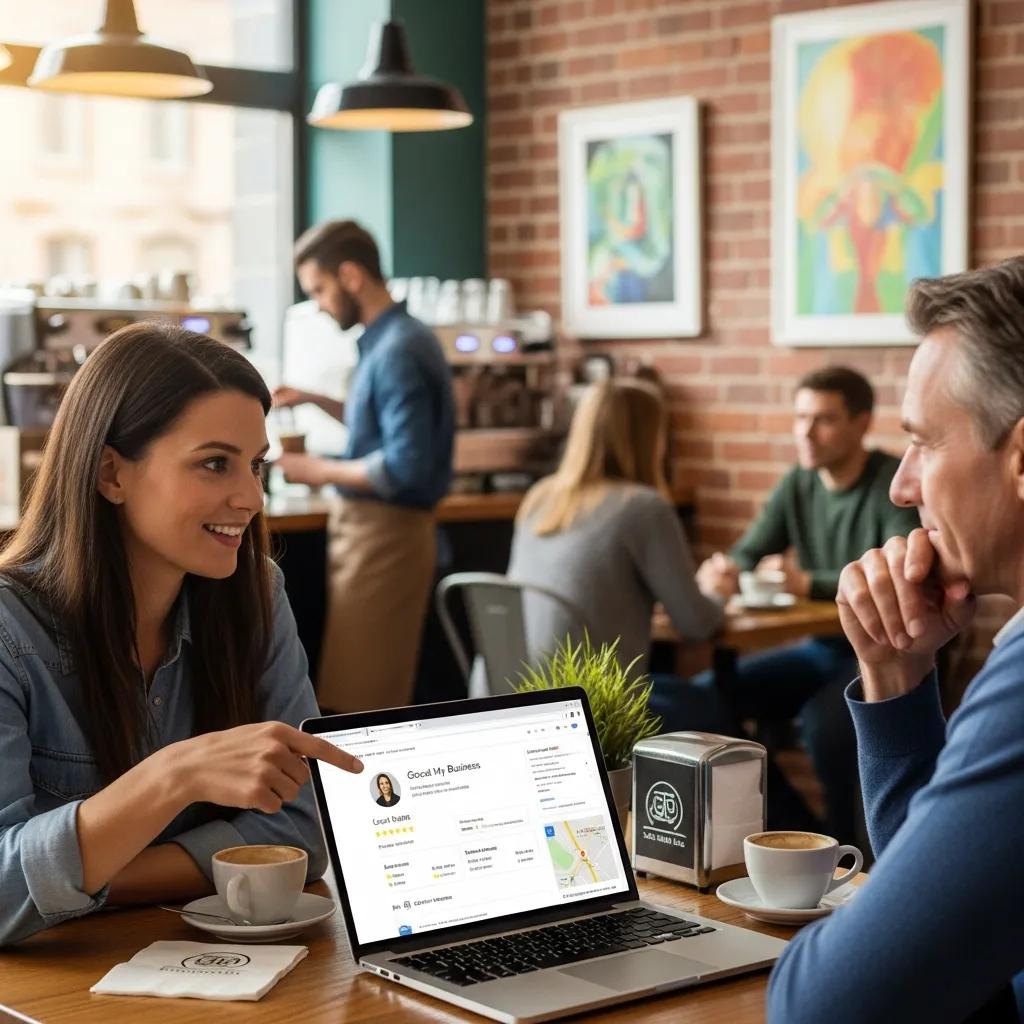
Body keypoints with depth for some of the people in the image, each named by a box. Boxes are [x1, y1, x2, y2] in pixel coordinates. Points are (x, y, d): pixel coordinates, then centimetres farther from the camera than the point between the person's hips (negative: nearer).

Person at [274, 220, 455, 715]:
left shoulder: (398, 350, -19)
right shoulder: (387, 339, 10)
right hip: (368, 526, 10)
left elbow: (406, 466, -25)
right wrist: (313, 399, 18)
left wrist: (321, 471, -15)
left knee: (359, 698, -5)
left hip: (383, 532, -10)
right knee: (372, 692, 14)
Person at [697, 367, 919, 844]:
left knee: (822, 719, -35)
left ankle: (842, 849, -12)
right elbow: (747, 554, 6)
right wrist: (723, 571, -19)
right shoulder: (798, 485, 5)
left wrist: (809, 583, -35)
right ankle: (798, 829, 4)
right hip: (821, 648, 7)